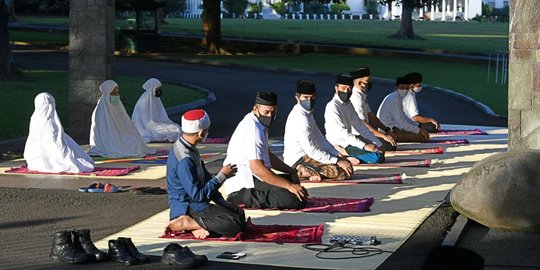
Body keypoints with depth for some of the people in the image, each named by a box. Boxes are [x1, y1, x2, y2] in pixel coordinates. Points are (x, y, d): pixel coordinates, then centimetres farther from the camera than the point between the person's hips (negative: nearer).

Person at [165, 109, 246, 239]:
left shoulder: (190, 149, 8)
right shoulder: (184, 159, -24)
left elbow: (206, 179, 14)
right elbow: (197, 195, -24)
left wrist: (223, 203, 7)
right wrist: (222, 176, -15)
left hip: (196, 205, 10)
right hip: (186, 210, -10)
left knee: (239, 212, 18)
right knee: (237, 223, -20)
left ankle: (199, 227, -1)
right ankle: (186, 223, -15)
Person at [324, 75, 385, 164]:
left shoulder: (348, 104, 12)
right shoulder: (332, 106, -16)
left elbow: (359, 125, 12)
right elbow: (342, 133, -24)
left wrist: (377, 143, 3)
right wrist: (364, 146, -30)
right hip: (338, 145, -9)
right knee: (376, 157, -20)